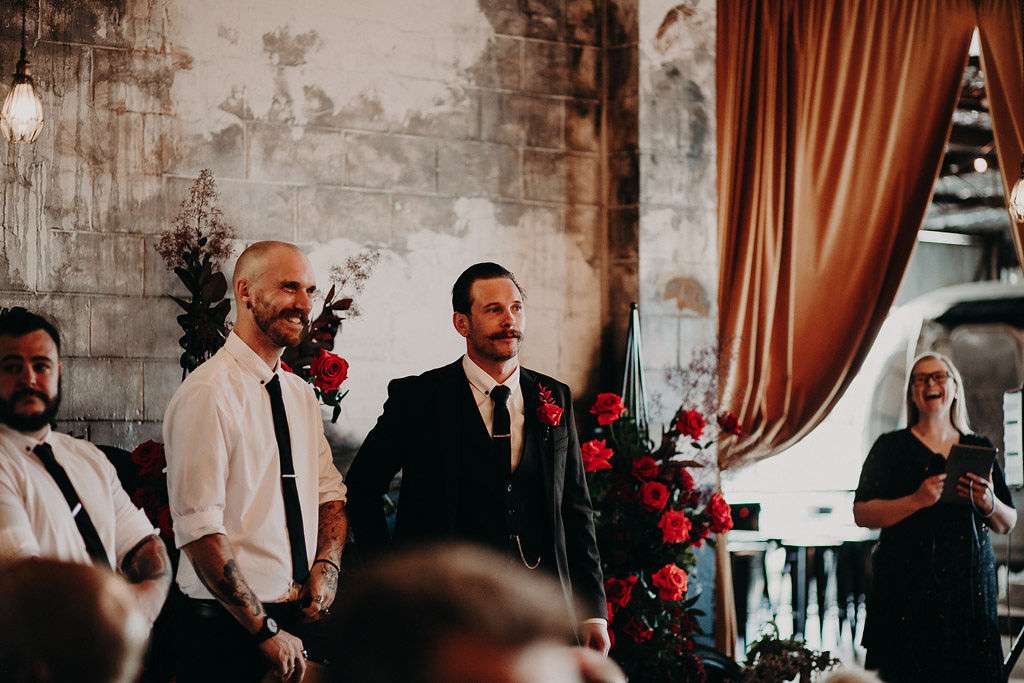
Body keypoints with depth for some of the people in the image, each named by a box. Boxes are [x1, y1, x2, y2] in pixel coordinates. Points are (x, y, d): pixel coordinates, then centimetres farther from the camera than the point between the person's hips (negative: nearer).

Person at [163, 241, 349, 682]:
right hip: (231, 626, -7)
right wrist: (266, 631, -18)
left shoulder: (300, 394, 12)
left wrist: (327, 564, -4)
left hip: (305, 616, 7)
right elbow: (198, 529, -19)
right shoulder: (209, 394, -14)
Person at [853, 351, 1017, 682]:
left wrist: (989, 503, -8)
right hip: (908, 590, -3)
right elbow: (862, 514, -5)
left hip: (970, 587, 3)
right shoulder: (891, 447, 4)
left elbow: (1007, 525, 15)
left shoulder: (979, 448, 13)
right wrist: (917, 501, -19)